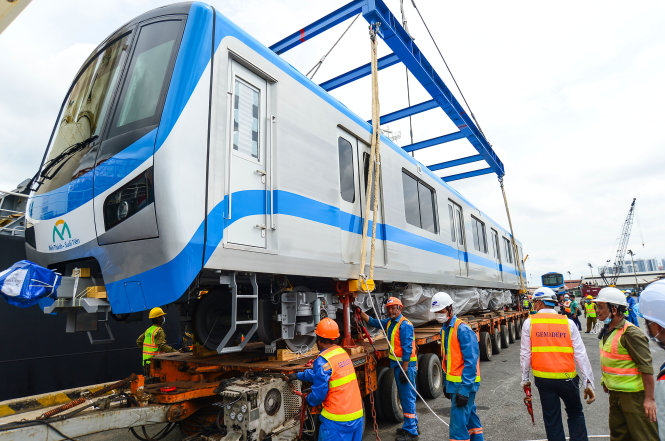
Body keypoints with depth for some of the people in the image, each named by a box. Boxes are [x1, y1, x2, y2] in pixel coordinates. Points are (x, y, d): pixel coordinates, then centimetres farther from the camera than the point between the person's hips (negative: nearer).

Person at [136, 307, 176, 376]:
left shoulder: (148, 330, 12)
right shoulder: (159, 331, -15)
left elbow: (139, 341, 21)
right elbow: (162, 346, -25)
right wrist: (175, 352, -29)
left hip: (146, 361, 9)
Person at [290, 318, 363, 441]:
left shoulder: (323, 360, -18)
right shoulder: (343, 352, 7)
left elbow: (319, 392, -16)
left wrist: (308, 399, 5)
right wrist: (299, 375, 25)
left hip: (338, 419, -7)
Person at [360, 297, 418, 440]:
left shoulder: (405, 325, -18)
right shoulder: (389, 322, 8)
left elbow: (407, 349, -22)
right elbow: (374, 322, 19)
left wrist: (404, 370, -23)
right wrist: (360, 312, 11)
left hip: (406, 365, -9)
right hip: (397, 364, 9)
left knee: (407, 397, -2)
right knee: (404, 395, 18)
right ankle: (413, 424, 32)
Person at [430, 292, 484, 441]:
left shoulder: (463, 329, -19)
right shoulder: (444, 329, 9)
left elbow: (471, 361, -21)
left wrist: (464, 390, -22)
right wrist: (446, 383, 17)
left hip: (464, 383, -9)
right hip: (453, 382, 9)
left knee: (458, 423, -6)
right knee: (470, 416, 23)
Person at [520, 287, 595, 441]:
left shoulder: (529, 322, -3)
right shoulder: (568, 322, -1)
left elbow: (525, 354, -2)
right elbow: (580, 354, -2)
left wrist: (525, 379, 9)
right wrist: (588, 383, 4)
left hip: (543, 379, -1)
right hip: (567, 378, 1)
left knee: (551, 419, 12)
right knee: (575, 414, 22)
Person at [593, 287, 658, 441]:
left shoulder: (630, 333, -20)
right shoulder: (607, 331, 7)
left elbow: (646, 367, -21)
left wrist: (649, 398, -21)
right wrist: (606, 382, 21)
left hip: (633, 394, -9)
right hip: (615, 393, 9)